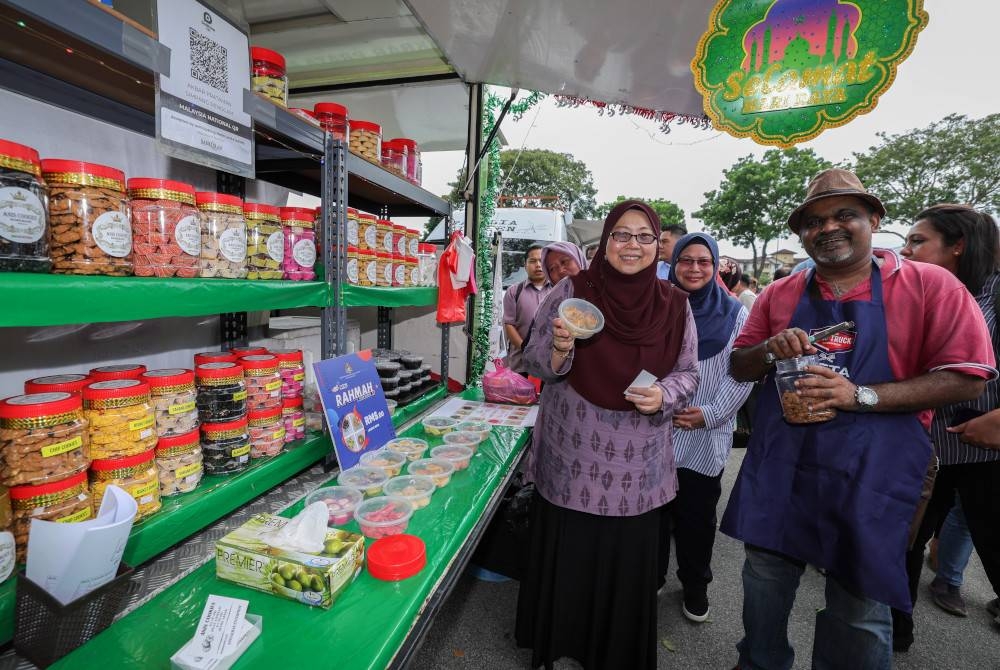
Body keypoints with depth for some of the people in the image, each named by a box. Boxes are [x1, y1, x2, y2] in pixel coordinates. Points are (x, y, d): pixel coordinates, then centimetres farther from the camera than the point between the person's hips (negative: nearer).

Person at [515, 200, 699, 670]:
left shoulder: (675, 304, 0)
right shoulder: (571, 291, -6)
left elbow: (687, 373, 6)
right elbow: (535, 362, -4)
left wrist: (663, 394, -15)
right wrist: (560, 350, -25)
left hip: (637, 466, 2)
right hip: (572, 458, -1)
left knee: (626, 564, 15)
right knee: (567, 559, 13)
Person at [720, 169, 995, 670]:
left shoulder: (930, 285, -4)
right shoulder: (779, 295, 5)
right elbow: (738, 369, 9)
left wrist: (860, 396, -20)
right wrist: (770, 350, -13)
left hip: (869, 475, -3)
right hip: (777, 468, 3)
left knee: (860, 606, 13)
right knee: (763, 582, 18)